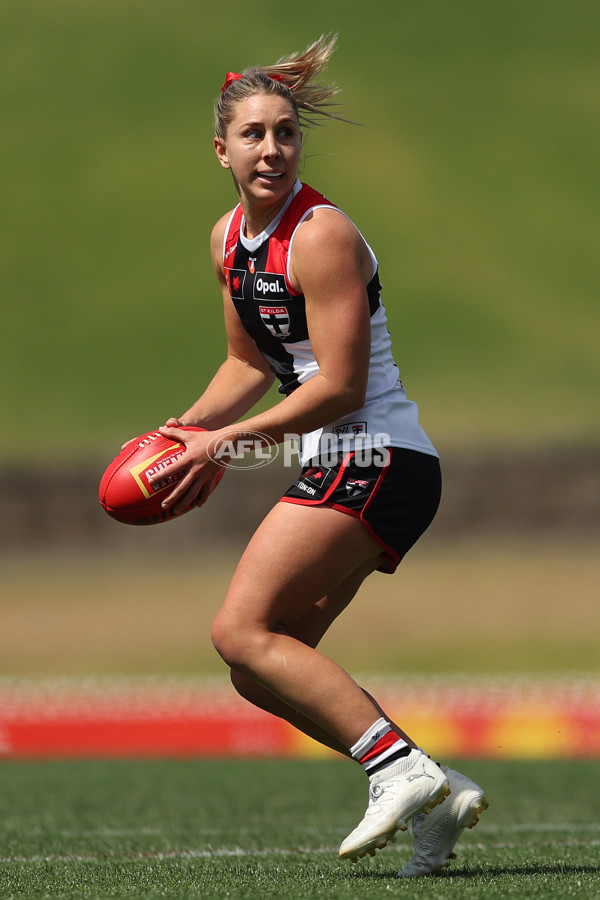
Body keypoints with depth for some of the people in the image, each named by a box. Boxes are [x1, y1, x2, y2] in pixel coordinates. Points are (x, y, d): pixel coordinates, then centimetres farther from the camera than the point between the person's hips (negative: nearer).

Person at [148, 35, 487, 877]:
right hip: (340, 468, 9)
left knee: (243, 631, -17)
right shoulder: (228, 239, 11)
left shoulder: (322, 236, -15)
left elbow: (339, 385, -18)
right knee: (263, 666, 6)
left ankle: (400, 766, -22)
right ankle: (437, 794, 4)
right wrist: (194, 425, 7)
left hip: (373, 457, -9)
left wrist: (228, 441, -14)